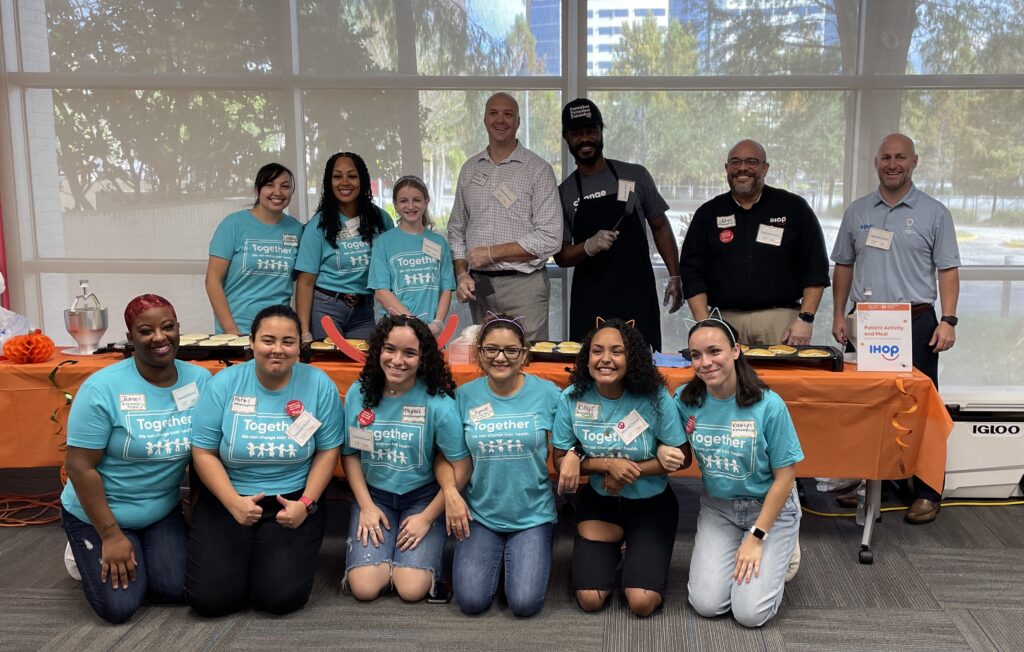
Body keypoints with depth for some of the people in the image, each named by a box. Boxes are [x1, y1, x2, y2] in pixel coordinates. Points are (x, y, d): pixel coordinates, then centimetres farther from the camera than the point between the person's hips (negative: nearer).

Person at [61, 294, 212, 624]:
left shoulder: (200, 380, -9)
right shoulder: (102, 388, -21)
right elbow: (81, 467, -18)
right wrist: (111, 535, -18)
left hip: (164, 512, 4)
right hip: (97, 514, -3)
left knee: (176, 591, -6)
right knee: (120, 607, -9)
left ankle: (142, 550, 25)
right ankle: (88, 553, 22)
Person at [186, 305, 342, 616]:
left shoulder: (318, 384, -6)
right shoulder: (224, 384, -6)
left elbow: (328, 450, -1)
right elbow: (204, 452, -5)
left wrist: (306, 503, -12)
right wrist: (234, 502, -17)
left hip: (292, 501, -1)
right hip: (227, 500, 1)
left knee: (282, 596, -16)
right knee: (209, 598, -12)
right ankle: (241, 553, 21)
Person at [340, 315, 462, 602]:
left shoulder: (438, 402, -16)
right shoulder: (359, 393, -7)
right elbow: (350, 454, 4)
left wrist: (427, 517, -11)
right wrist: (366, 505, -4)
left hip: (423, 497, -2)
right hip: (374, 494, 2)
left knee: (412, 589, -17)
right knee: (364, 587, -15)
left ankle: (421, 552, 16)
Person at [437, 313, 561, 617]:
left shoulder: (547, 393, -6)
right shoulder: (464, 396, -3)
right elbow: (455, 457, 3)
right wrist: (451, 492, -15)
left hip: (533, 515, -1)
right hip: (480, 514, 1)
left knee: (525, 603, -12)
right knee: (471, 600, -10)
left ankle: (526, 555, 20)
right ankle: (494, 556, 21)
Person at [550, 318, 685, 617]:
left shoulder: (654, 397, -19)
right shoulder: (572, 398, -15)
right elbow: (561, 460, -7)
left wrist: (628, 472, -21)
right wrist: (608, 464, -22)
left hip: (651, 503, -1)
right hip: (599, 502, 2)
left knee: (642, 603, -12)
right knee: (589, 600, -6)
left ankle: (637, 553, 20)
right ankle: (613, 549, 24)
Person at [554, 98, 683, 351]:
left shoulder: (635, 176, 6)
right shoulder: (563, 193, 7)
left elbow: (660, 227, 11)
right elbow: (561, 256, 5)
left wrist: (675, 277, 3)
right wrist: (589, 247, -16)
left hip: (639, 300, 0)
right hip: (589, 306, 1)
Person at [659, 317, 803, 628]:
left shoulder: (768, 406, -22)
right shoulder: (686, 400, -12)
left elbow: (785, 476, -15)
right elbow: (674, 448, 6)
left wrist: (756, 537, -15)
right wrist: (663, 451, -20)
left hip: (770, 507, -3)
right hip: (717, 507, 3)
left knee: (750, 613, -10)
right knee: (706, 604, -8)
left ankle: (777, 558, 20)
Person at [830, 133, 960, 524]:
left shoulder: (934, 213, 3)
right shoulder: (857, 212, 11)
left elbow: (948, 271, 1)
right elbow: (844, 266, 15)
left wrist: (948, 320, -9)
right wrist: (839, 315, 7)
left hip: (915, 323, -3)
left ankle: (927, 492, 7)